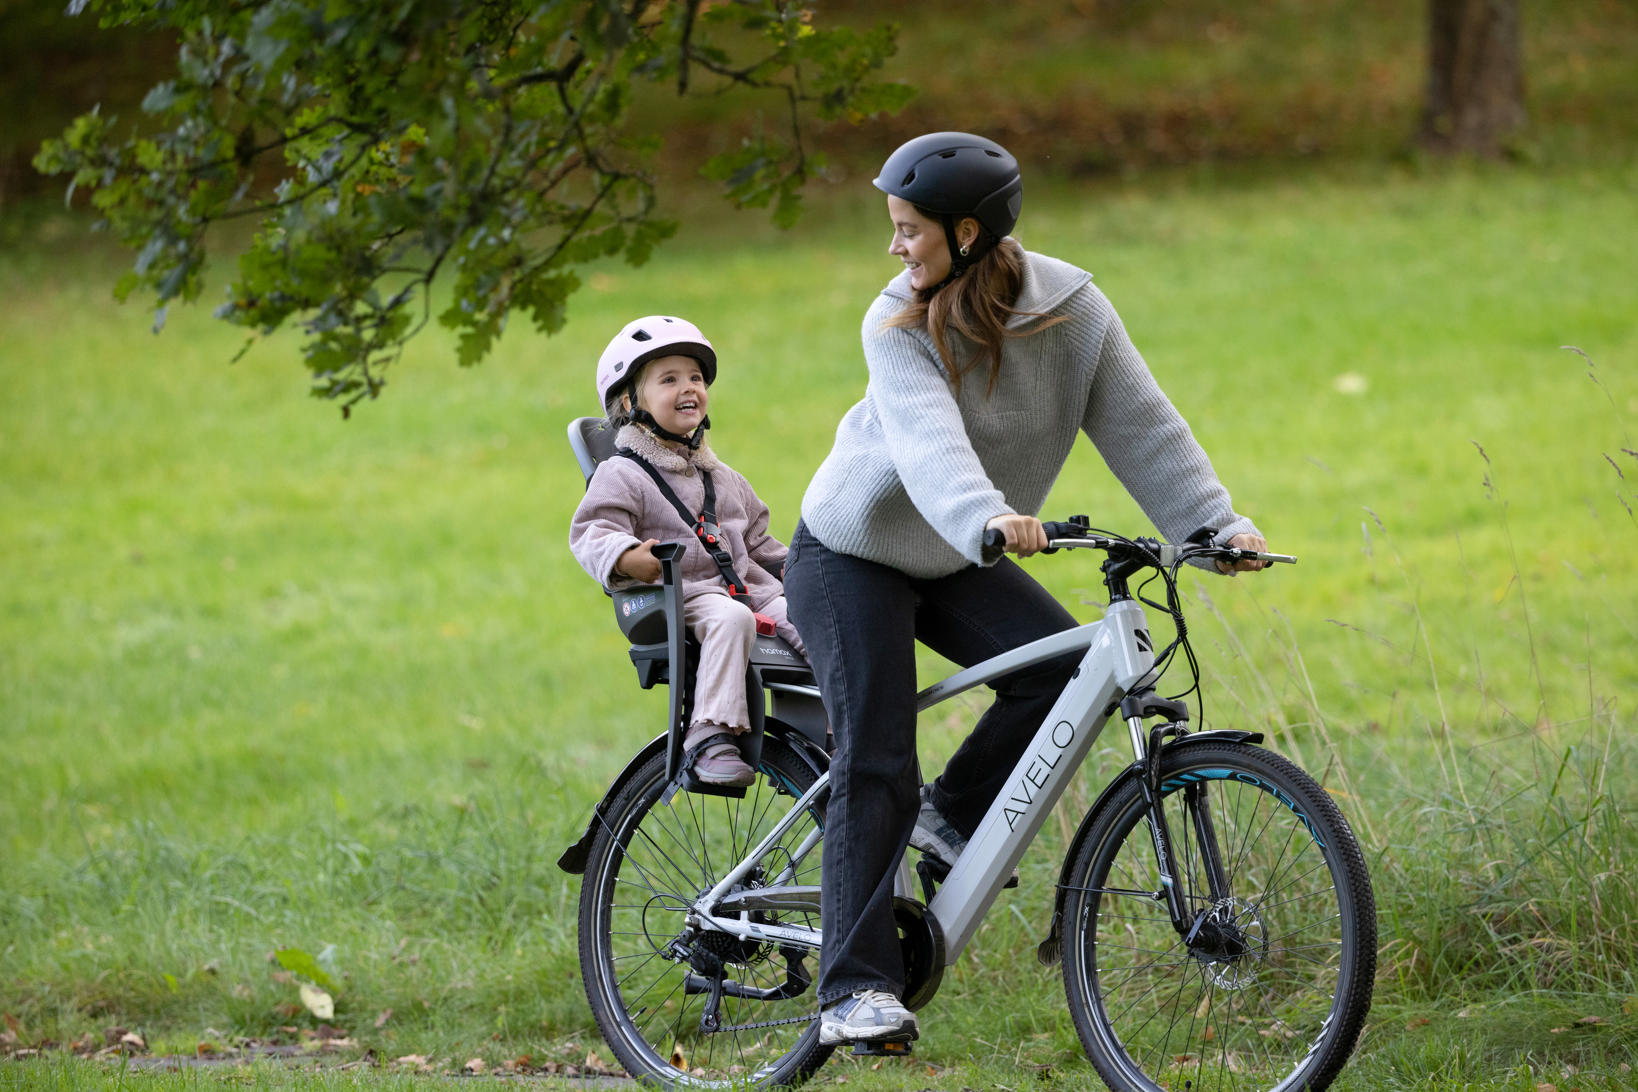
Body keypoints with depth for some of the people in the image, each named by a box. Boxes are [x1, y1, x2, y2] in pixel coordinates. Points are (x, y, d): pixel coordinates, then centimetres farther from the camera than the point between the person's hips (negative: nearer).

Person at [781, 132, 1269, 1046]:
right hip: (852, 554, -4)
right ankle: (857, 988, -16)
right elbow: (929, 441, -39)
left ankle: (951, 815, 3)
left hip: (956, 562, 4)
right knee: (874, 765, -15)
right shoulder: (900, 326, -23)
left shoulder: (1072, 311, -13)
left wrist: (1218, 523, -26)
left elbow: (1142, 427, -14)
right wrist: (988, 519, -57)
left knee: (1061, 668, -22)